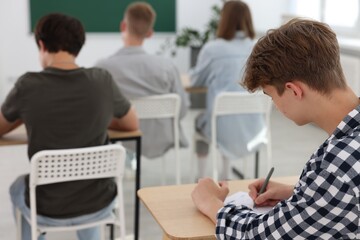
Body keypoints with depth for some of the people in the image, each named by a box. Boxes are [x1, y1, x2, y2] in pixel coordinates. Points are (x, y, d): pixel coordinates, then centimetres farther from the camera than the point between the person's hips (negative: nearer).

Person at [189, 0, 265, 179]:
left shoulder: (212, 48, -9)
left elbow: (196, 80, 5)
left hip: (222, 127, -3)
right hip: (251, 128, 3)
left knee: (200, 120, 33)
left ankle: (201, 176, 38)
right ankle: (226, 174, 42)